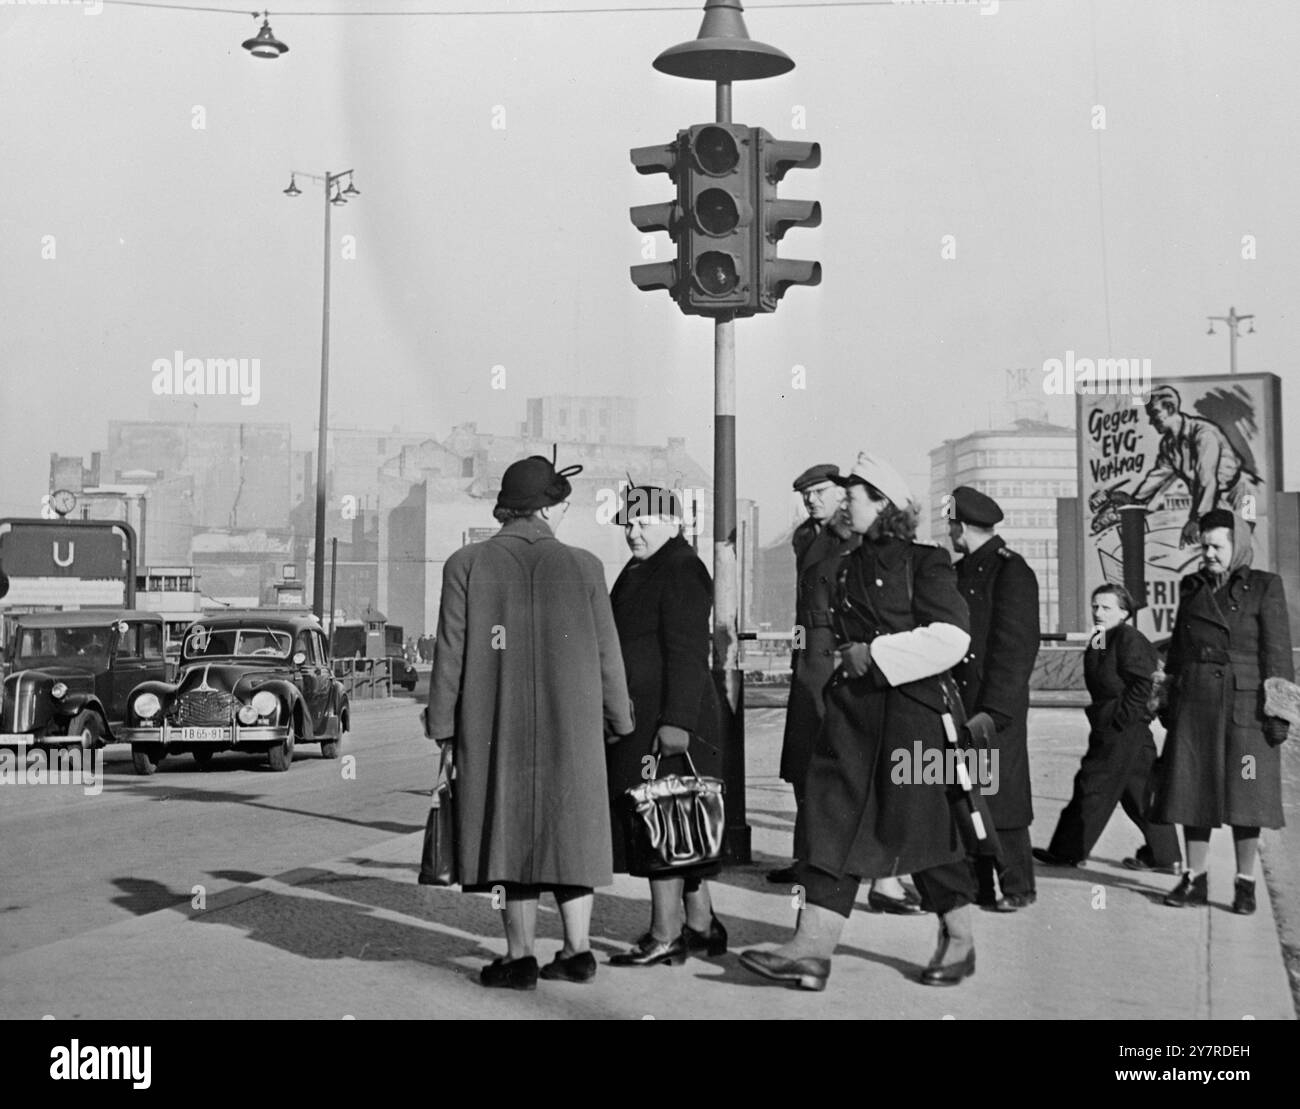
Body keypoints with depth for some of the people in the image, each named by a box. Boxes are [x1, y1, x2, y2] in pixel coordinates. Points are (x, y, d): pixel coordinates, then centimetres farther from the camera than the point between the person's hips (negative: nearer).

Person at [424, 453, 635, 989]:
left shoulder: (466, 565, -5)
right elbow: (606, 654, 1)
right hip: (571, 728, 1)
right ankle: (577, 950, 18)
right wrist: (618, 719, 14)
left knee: (510, 829, 8)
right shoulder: (582, 566, -3)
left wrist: (443, 726, 3)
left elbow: (450, 653, -5)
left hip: (494, 730, -1)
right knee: (569, 828, 13)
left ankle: (521, 957, 10)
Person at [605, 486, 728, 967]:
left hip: (665, 722, -10)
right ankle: (701, 924, 23)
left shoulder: (681, 570, -12)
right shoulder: (640, 569, 18)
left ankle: (665, 937, -1)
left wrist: (676, 722, -24)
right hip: (639, 719, 10)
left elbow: (688, 653, -19)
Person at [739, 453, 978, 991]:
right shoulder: (849, 567, 15)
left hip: (909, 708, -6)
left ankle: (959, 941, 20)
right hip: (852, 706, 6)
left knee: (918, 822, 2)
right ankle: (812, 948, -3)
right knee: (833, 823, -1)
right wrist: (847, 659, 11)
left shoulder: (925, 563, -5)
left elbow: (951, 637, -13)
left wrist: (876, 654, -15)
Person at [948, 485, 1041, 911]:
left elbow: (1017, 649, -15)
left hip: (995, 707, -8)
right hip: (955, 705, 8)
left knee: (1000, 797, -2)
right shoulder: (961, 571, 16)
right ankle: (976, 887, 17)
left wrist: (993, 712, -20)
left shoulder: (1011, 572, -10)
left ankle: (1017, 887, 10)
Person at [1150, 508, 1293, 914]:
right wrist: (1171, 703, 14)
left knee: (1244, 795, 0)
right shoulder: (1191, 588, 11)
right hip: (1194, 707, 4)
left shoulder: (1264, 587, -1)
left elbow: (1277, 652, -5)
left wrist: (1277, 711, -11)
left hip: (1244, 706, -4)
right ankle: (1194, 880, 13)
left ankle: (1245, 884, 10)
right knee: (1193, 790, 5)